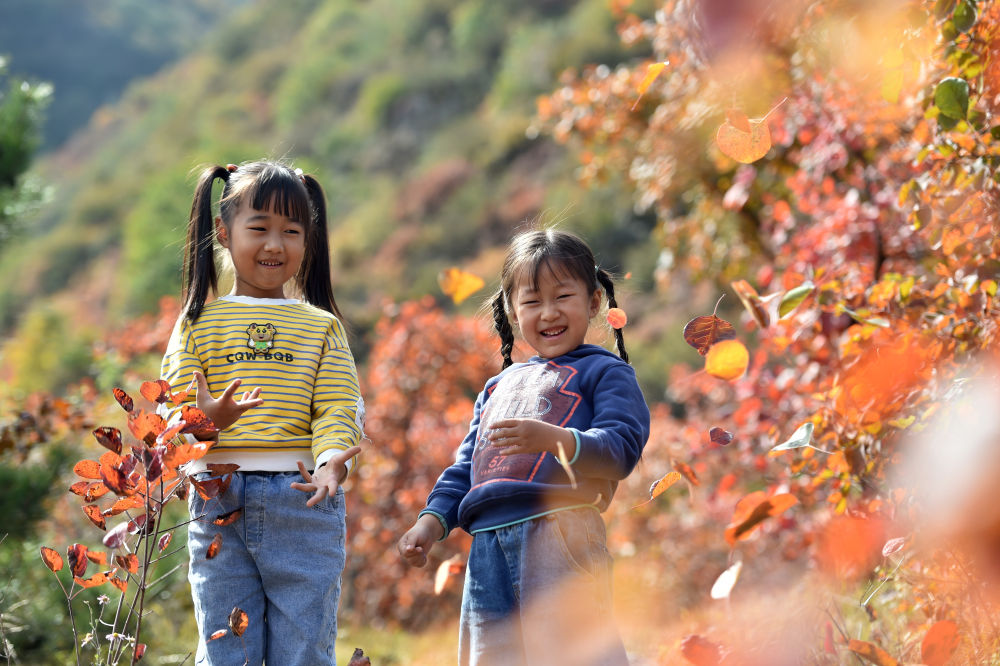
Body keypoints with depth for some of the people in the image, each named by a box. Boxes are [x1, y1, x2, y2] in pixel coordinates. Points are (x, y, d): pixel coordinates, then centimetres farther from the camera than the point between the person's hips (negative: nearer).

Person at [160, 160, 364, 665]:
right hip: (218, 502, 0)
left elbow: (337, 409, 0)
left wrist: (332, 460, -21)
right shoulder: (200, 322, 9)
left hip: (302, 498, 0)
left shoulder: (320, 326, 10)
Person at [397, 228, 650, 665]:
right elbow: (465, 466, 29)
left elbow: (621, 447, -9)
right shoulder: (499, 387, 28)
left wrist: (554, 440, -25)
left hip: (558, 536, -7)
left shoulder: (604, 372, 7)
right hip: (487, 550, 7)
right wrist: (432, 521, 13)